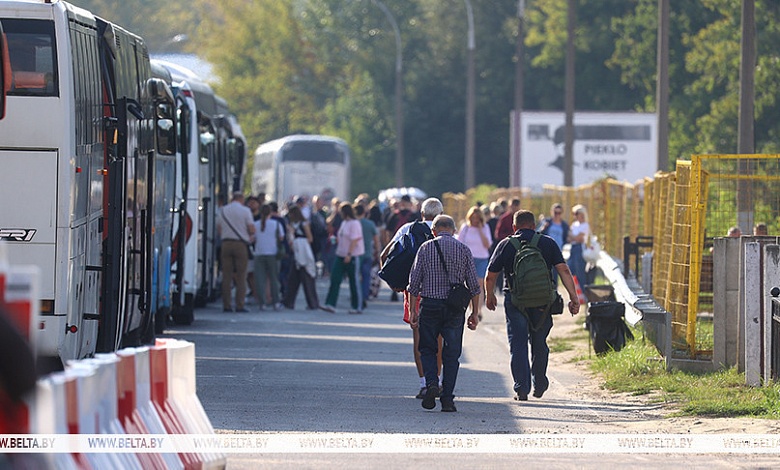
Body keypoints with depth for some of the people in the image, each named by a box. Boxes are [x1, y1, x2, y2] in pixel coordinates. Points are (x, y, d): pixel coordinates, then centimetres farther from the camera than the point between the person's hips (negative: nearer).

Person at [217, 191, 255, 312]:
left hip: (226, 243, 3)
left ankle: (226, 305, -1)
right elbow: (252, 230, -7)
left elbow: (218, 231, 13)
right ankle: (239, 305, -7)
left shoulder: (223, 210, 11)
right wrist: (251, 236, 14)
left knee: (226, 275, 4)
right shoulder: (245, 210, -1)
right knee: (241, 276, -1)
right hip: (240, 244, -3)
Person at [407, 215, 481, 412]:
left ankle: (431, 383, -12)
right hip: (455, 307, 1)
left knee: (428, 349, 12)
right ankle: (447, 398, 2)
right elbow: (473, 285, 2)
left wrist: (413, 310, 5)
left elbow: (414, 281, 0)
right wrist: (475, 313, 8)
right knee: (451, 354, 6)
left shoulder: (426, 248, 1)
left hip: (430, 305, -1)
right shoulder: (463, 250, 3)